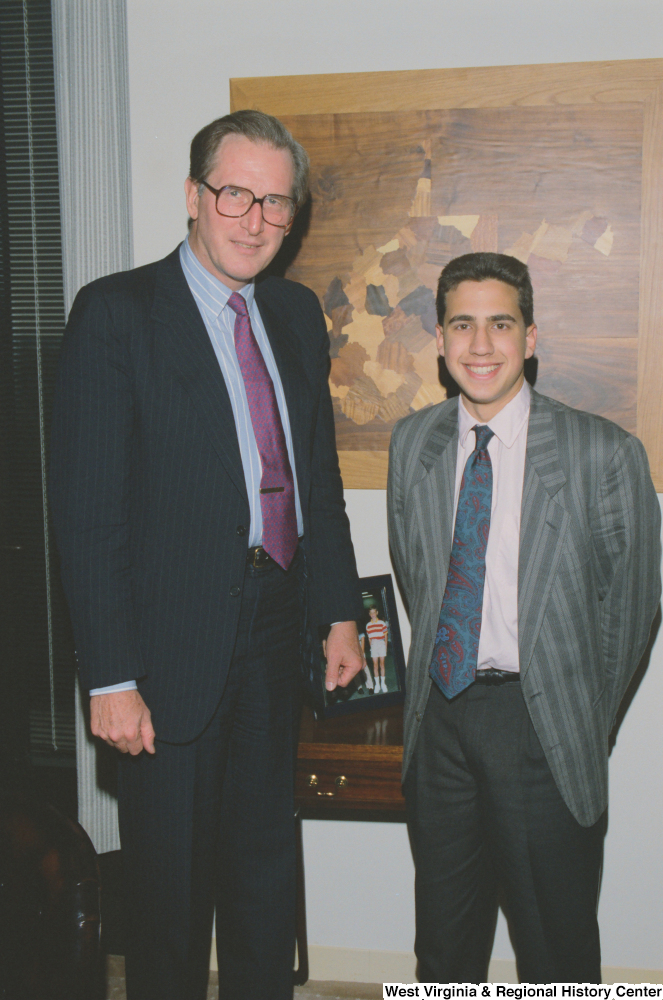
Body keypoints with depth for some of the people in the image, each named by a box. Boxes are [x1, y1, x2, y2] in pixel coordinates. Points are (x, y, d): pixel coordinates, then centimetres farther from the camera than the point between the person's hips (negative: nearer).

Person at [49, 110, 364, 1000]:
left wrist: (340, 610, 10)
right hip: (175, 643, -5)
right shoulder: (117, 312, -11)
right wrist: (110, 676, -17)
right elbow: (87, 508, -14)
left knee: (266, 866, 20)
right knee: (171, 877, 10)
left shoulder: (297, 314, 9)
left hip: (274, 627, 6)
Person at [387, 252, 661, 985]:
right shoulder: (412, 443, 3)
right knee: (443, 944, 19)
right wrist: (447, 669, 10)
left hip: (545, 730, -3)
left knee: (556, 952, 12)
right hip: (439, 716, 4)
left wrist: (582, 720, 6)